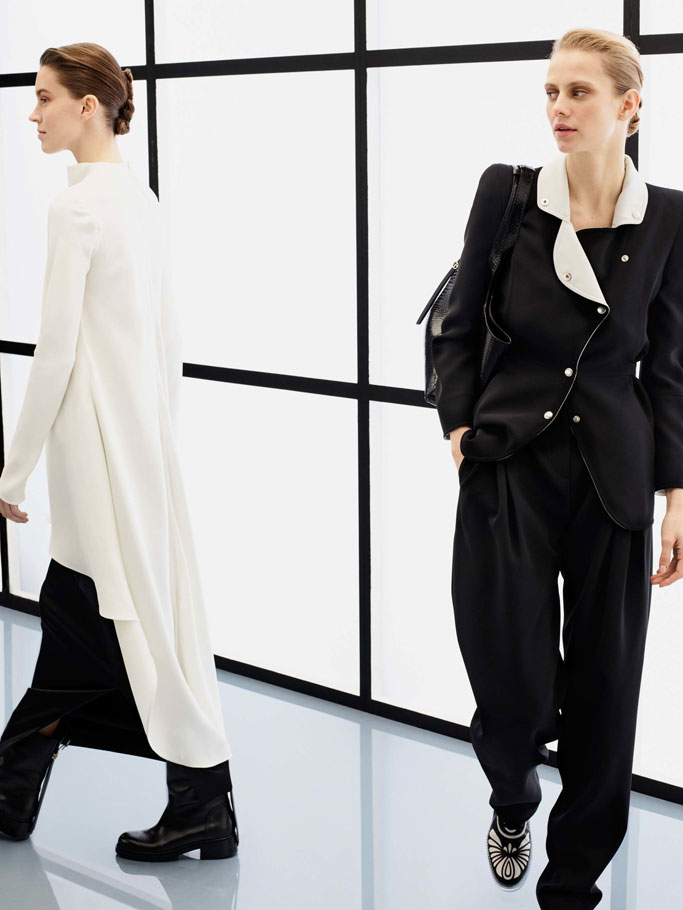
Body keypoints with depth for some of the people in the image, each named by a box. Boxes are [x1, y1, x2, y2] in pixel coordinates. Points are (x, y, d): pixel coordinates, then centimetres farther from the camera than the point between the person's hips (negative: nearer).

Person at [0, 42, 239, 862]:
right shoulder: (140, 196, 12)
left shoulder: (77, 205, -15)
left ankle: (202, 806, 10)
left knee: (132, 614, 0)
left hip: (100, 439, -9)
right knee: (72, 610, 14)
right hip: (145, 428, 9)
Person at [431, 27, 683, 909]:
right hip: (509, 465, -1)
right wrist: (461, 429, -4)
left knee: (603, 687, 6)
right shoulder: (507, 192, -4)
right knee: (512, 684, -3)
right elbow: (458, 329, 6)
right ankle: (513, 805, 33)